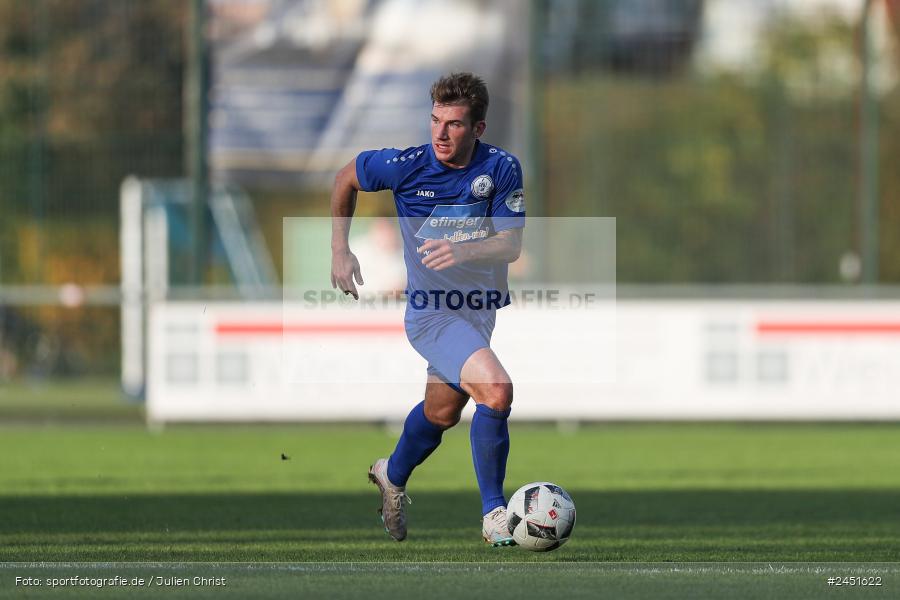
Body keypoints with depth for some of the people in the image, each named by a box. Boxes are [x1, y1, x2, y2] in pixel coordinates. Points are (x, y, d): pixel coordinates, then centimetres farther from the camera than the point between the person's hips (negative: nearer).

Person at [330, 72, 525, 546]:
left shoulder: (501, 168, -11)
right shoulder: (407, 165, -16)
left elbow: (511, 244, -13)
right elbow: (345, 179, 3)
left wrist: (462, 251, -31)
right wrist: (340, 252, 4)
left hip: (482, 307, 4)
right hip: (430, 310, -4)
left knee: (443, 410, 22)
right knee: (496, 389, -25)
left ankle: (393, 475, 52)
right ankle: (493, 513, -13)